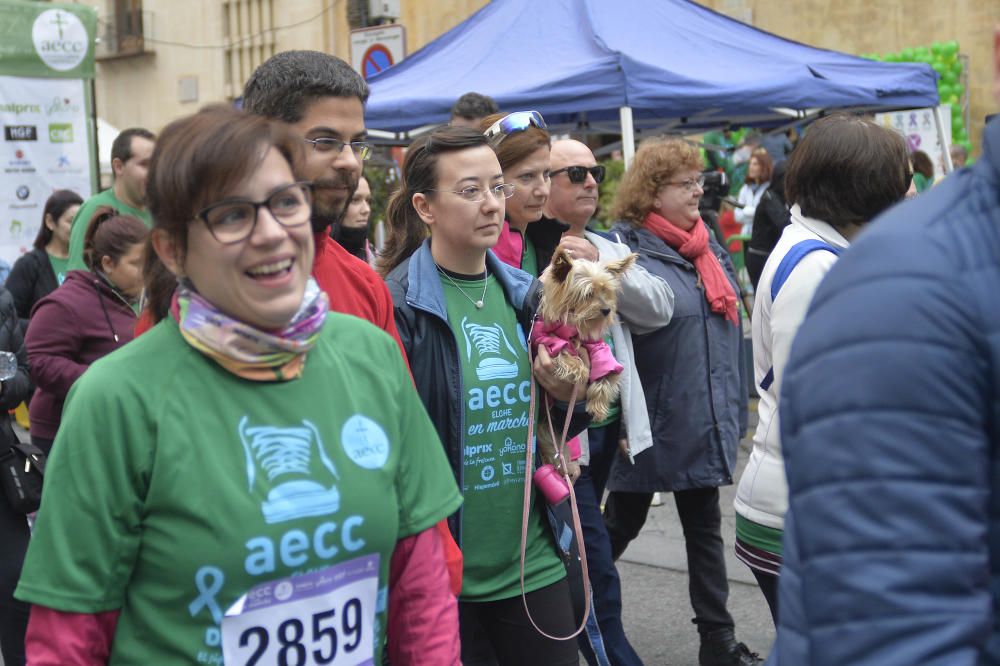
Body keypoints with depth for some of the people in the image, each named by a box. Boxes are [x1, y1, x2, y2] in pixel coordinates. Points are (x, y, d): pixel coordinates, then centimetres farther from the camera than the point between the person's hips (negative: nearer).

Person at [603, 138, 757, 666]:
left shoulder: (708, 246, 9)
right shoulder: (627, 251, -15)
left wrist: (732, 406, 15)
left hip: (704, 422, 7)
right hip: (651, 422, -6)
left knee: (704, 524, 14)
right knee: (623, 523, 10)